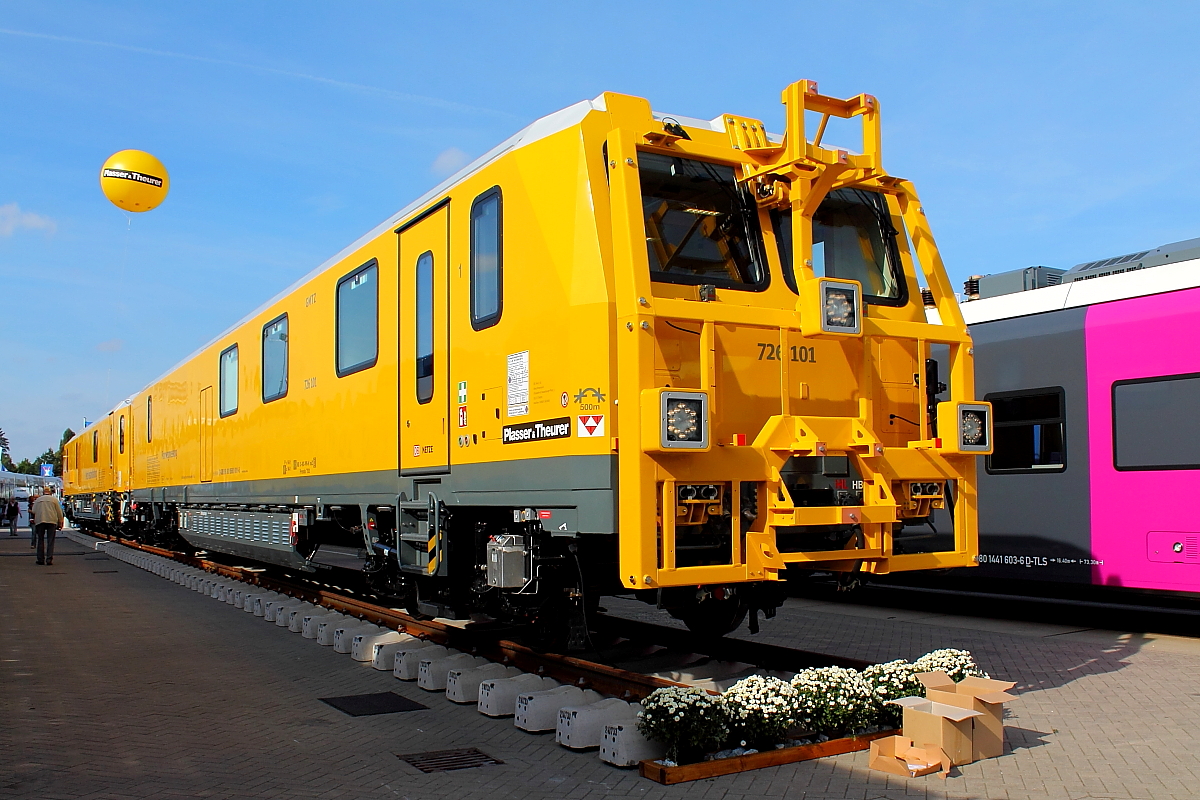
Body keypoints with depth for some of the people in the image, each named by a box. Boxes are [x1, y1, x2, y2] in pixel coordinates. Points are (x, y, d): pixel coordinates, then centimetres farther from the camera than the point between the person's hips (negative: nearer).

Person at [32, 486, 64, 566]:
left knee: (40, 541, 8)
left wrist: (34, 522, 21)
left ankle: (40, 559, 6)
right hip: (51, 521, -1)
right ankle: (49, 559, -8)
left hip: (39, 521, 2)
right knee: (50, 541, -1)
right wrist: (60, 523, 10)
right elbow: (59, 512, 5)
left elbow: (34, 512, 9)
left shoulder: (38, 500, 12)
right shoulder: (54, 499, 7)